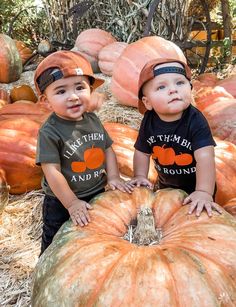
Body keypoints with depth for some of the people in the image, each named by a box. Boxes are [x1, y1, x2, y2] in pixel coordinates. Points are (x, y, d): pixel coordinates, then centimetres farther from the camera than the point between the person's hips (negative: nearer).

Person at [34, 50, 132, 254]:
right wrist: (72, 203, -21)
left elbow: (108, 149, 4)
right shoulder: (50, 132, -23)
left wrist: (113, 177, -7)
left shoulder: (93, 120, -5)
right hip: (61, 203, -5)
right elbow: (52, 172, -23)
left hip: (97, 195, 5)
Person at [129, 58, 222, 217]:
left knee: (198, 216, 15)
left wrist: (204, 192, -43)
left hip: (196, 185, -4)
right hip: (166, 184, 4)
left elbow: (205, 157, -37)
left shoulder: (195, 120, -30)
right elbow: (142, 151, -3)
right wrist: (140, 176, -8)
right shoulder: (149, 121, -17)